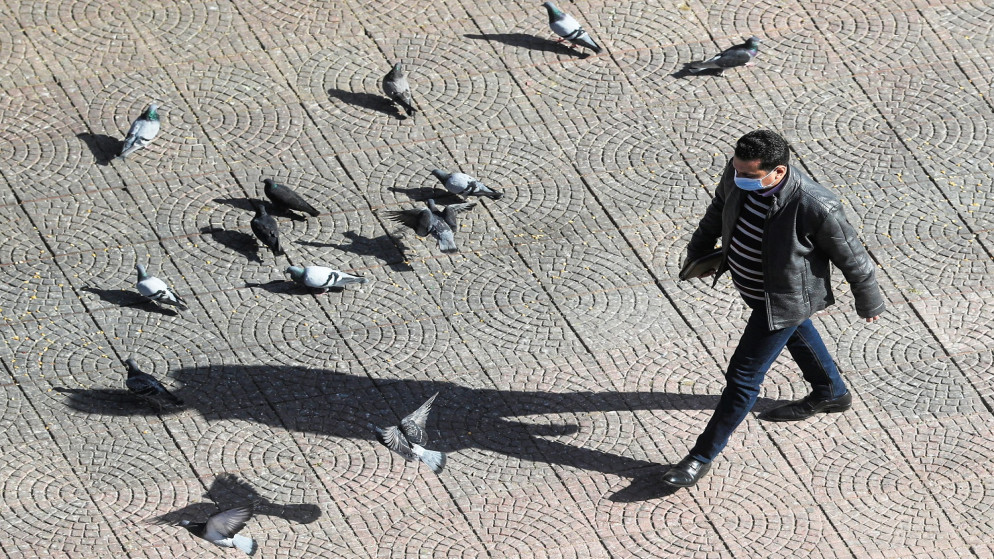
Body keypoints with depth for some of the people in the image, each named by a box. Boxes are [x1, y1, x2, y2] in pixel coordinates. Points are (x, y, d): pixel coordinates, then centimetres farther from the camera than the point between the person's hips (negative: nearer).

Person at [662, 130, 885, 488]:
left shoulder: (816, 208, -38)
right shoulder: (737, 174, -22)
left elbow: (851, 257, -21)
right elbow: (720, 207, 3)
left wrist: (869, 303, -6)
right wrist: (700, 248, 17)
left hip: (782, 300, -7)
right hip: (747, 282, 7)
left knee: (743, 377, 1)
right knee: (796, 334, 32)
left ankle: (703, 456, 17)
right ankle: (831, 394, 60)